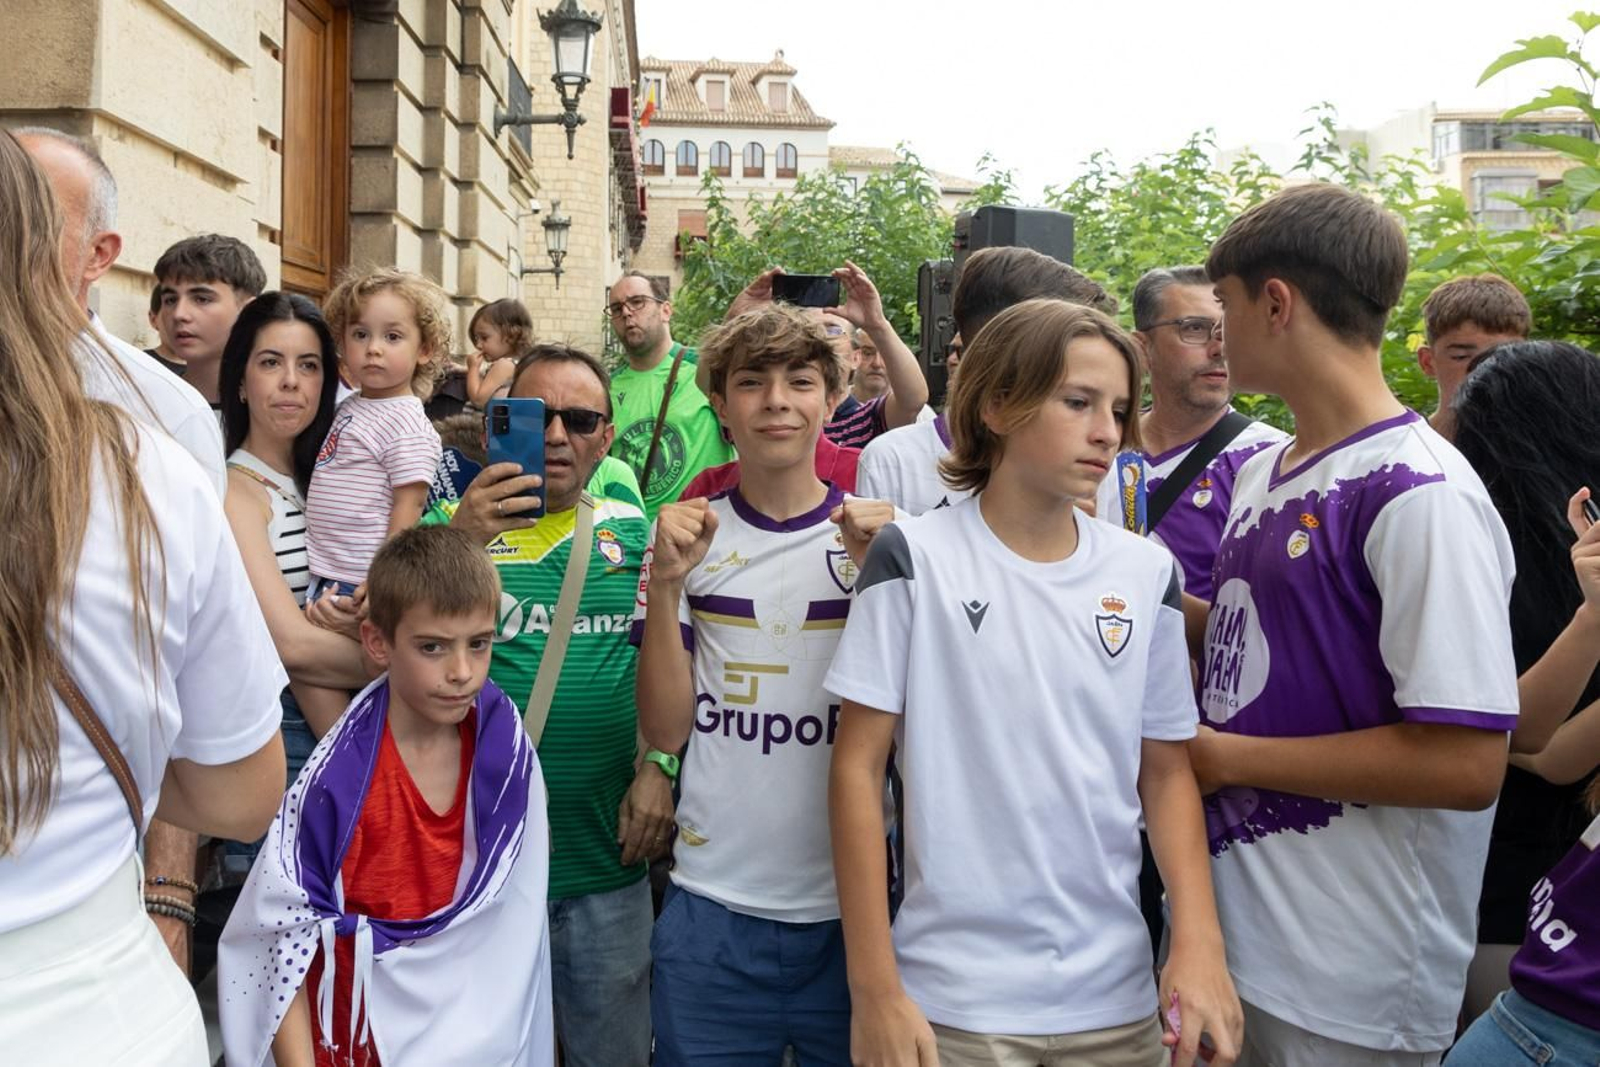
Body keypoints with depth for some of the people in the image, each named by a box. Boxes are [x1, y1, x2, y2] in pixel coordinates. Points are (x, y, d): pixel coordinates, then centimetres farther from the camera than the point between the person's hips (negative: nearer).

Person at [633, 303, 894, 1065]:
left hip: (852, 903, 0)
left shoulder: (879, 535, -1)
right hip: (712, 905, 1)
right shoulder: (689, 534, 1)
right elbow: (666, 730, -2)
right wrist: (665, 582, -14)